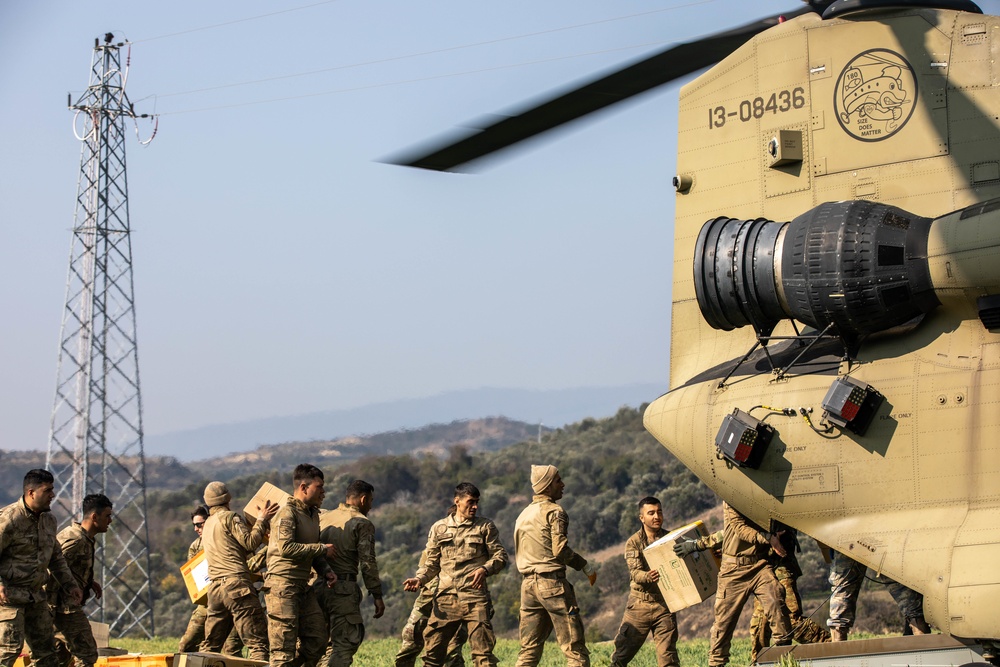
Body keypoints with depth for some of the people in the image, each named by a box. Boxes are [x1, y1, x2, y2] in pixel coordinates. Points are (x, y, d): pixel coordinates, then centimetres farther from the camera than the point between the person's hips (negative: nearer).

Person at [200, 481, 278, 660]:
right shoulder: (229, 517, -1)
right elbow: (249, 543, -7)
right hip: (237, 585, -8)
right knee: (257, 642, -11)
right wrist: (261, 520, 4)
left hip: (215, 588, 8)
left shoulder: (207, 526, 24)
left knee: (211, 645, 13)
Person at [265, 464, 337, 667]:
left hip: (303, 588, 9)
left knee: (318, 638, 8)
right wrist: (322, 549, -16)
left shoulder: (313, 513, 17)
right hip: (283, 586, -9)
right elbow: (286, 548, -24)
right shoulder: (287, 513, -11)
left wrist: (325, 570, 6)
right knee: (284, 646, -8)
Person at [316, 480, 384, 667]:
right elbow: (368, 562, -9)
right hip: (343, 590, -7)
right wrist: (377, 595, -6)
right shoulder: (362, 523, -4)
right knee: (344, 644, -5)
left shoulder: (323, 518, 15)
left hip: (318, 587, 7)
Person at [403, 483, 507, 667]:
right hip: (446, 598, 2)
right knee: (433, 649, 1)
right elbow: (431, 563, 15)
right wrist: (419, 579, -4)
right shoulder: (439, 528, 13)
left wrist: (485, 570, -15)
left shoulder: (486, 526, 8)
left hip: (475, 598, -2)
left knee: (483, 651, -5)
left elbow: (500, 556, 5)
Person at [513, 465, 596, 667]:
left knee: (529, 650, 9)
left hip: (528, 583, 8)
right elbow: (560, 549, -16)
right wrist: (586, 567, -4)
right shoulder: (554, 512, -6)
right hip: (552, 582, -8)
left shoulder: (523, 514, 18)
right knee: (575, 650, -5)